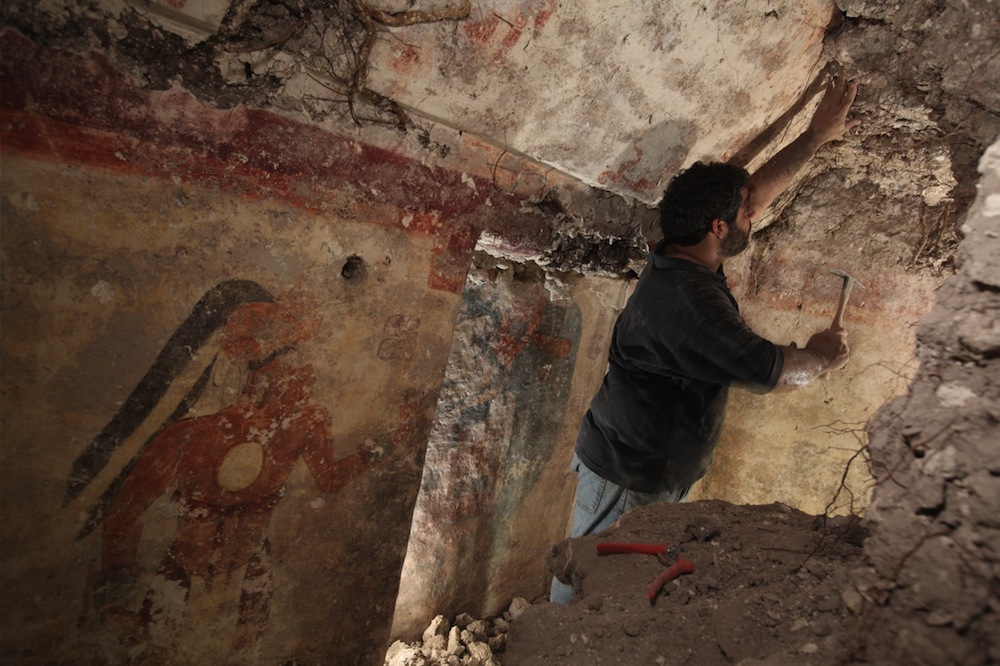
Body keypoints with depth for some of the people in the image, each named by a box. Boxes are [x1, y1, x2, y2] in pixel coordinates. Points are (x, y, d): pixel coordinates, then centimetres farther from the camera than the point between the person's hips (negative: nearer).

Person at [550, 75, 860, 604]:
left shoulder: (683, 260, 1)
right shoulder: (688, 301, -29)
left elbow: (759, 188, 15)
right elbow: (771, 372, -21)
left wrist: (817, 135, 23)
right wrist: (822, 357, 1)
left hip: (658, 474, 9)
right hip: (628, 482, -9)